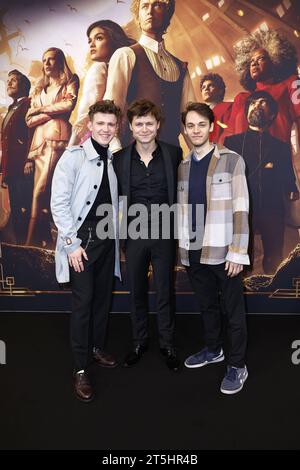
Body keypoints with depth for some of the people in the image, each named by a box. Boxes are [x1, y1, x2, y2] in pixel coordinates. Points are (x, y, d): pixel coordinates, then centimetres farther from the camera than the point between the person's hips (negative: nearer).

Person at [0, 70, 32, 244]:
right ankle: (20, 246, 17)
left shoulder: (29, 104, -1)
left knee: (26, 210, -8)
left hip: (23, 169, -8)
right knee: (16, 212, 10)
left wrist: (29, 161, -22)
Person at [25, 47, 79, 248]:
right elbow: (29, 119, 16)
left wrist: (41, 109, 3)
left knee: (41, 191, -16)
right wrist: (52, 113, 0)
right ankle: (47, 240, 5)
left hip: (57, 137, -6)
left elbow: (69, 104, -7)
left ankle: (32, 241, -14)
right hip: (39, 140, 6)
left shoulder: (70, 81, 12)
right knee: (45, 192, 1)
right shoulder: (39, 89, 26)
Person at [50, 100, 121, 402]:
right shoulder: (73, 156, -9)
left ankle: (97, 347, 33)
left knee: (103, 297, 13)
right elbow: (58, 203, -13)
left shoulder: (114, 160, 9)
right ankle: (80, 369, 10)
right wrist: (72, 243, -15)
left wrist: (115, 233, 5)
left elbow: (114, 201, 12)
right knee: (83, 301, -3)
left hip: (107, 239, 6)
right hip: (80, 240, -5)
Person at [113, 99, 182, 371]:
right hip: (134, 234, 1)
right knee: (137, 292, 15)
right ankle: (139, 342, 35)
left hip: (164, 233, -1)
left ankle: (167, 344, 31)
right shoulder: (120, 159, -1)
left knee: (165, 292, 11)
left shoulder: (173, 153, -4)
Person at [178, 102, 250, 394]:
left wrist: (237, 252, -14)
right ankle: (213, 350, 38)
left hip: (222, 251, -4)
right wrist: (181, 247, 9)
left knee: (233, 309, 7)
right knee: (206, 305, 19)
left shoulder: (231, 161, -5)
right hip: (193, 251, 5)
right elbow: (181, 210, 11)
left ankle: (237, 365, 22)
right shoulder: (183, 166, 10)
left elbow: (240, 209, -9)